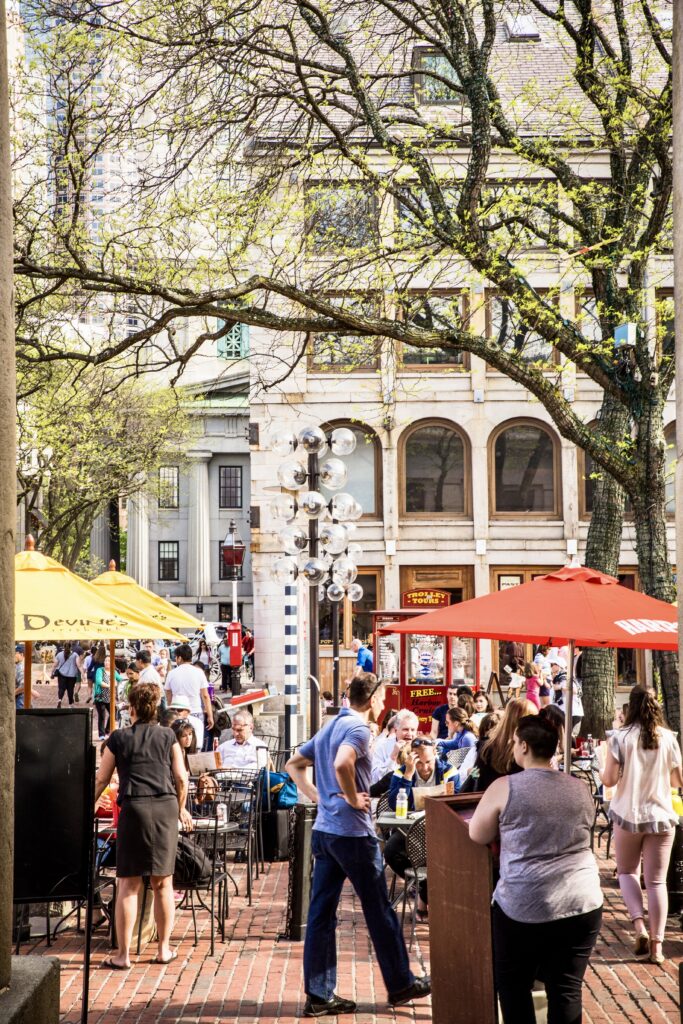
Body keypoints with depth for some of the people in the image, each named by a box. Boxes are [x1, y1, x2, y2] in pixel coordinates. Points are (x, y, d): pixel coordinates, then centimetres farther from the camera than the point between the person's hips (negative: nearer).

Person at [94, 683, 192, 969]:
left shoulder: (119, 738, 6)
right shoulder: (167, 737, 9)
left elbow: (101, 780, 10)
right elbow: (181, 778, 8)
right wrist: (181, 809, 24)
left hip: (134, 808, -2)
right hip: (166, 808, 2)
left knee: (129, 884, 0)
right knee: (163, 883, 10)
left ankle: (123, 954, 0)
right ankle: (164, 949, 16)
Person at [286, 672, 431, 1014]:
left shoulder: (330, 727, 15)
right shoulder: (358, 728, -13)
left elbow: (294, 765, 21)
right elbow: (342, 765, -33)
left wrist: (318, 796, 12)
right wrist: (353, 798, -18)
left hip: (324, 830, 9)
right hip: (353, 832, -8)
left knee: (321, 912, 5)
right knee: (380, 911, 5)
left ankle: (318, 995, 6)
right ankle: (400, 984, 17)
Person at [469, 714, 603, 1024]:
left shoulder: (504, 787, -8)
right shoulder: (580, 789, 5)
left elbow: (477, 835, 2)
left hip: (524, 905, -4)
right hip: (583, 903, 4)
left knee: (512, 984, 14)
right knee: (566, 988, 8)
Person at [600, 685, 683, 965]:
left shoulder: (620, 738, -9)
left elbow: (609, 779, -10)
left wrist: (602, 770, 12)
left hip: (628, 815, -1)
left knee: (627, 872, 17)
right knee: (657, 881, 6)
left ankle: (639, 925, -4)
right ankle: (657, 944, 4)